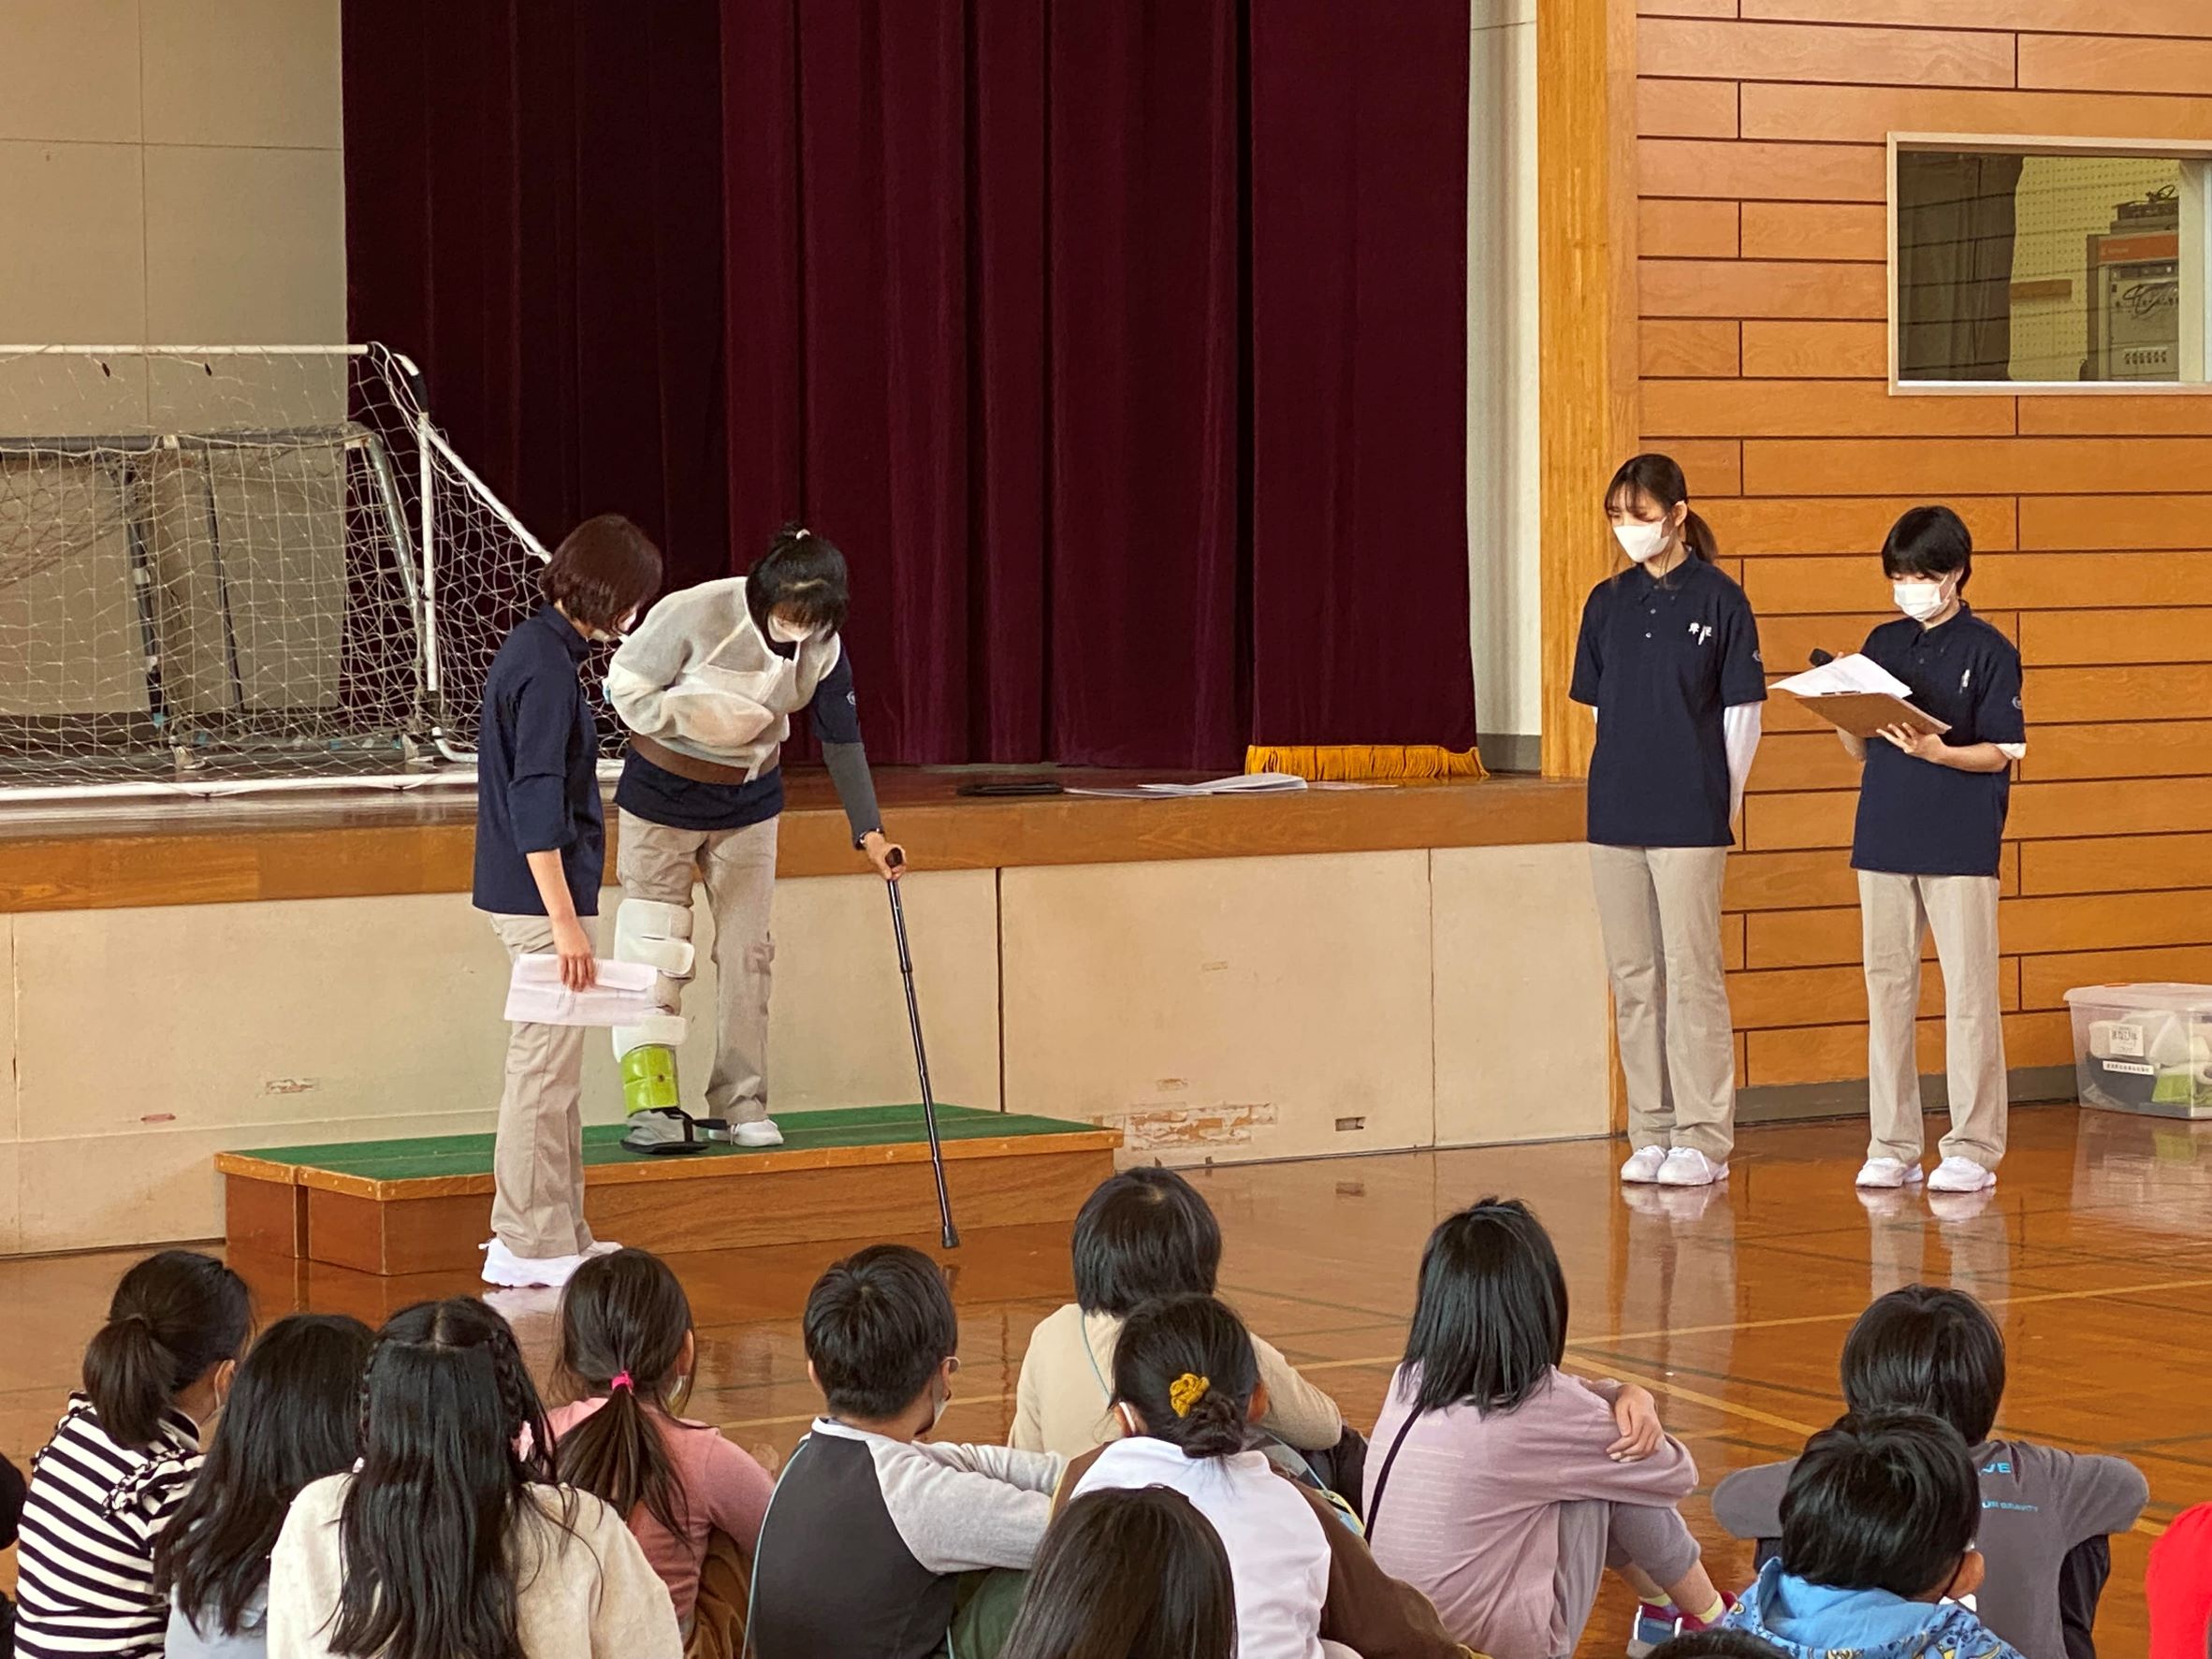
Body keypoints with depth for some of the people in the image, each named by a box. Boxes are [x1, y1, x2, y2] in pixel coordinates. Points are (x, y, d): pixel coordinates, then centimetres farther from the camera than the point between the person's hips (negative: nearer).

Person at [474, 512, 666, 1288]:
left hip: (532, 894, 10)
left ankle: (557, 1236, 22)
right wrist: (566, 921, -22)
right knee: (544, 1068, -5)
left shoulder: (535, 649, 13)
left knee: (552, 1068, 15)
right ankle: (529, 1247, 0)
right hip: (541, 897, -10)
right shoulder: (547, 666, -17)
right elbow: (536, 804, -22)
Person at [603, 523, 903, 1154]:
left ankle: (740, 1102, 11)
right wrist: (697, 719, -28)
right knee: (652, 945, -7)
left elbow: (842, 741, -8)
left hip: (750, 801, 4)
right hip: (662, 794, -4)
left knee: (747, 949, 4)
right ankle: (650, 1101, -5)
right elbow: (626, 684, -16)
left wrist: (869, 832, -13)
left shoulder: (822, 648, -13)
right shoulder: (695, 615, -26)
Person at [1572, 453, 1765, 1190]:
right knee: (1632, 977, 7)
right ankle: (1651, 1134, 14)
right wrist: (1623, 783, 10)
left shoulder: (1719, 601, -4)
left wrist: (1722, 804, -3)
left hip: (1690, 819, -5)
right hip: (1616, 816, 5)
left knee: (1692, 974, -3)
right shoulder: (1608, 603, 9)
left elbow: (1742, 712, -2)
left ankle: (1702, 1138, 2)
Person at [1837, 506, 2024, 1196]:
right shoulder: (1883, 645, 11)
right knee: (1888, 988, 6)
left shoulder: (1988, 650, -3)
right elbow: (1860, 749, 13)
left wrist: (1935, 752, -23)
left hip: (1961, 845, -5)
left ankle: (1973, 1147, 3)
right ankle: (1893, 1145, 13)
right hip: (1884, 837, 5)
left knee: (1968, 991, -2)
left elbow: (1998, 754, -7)